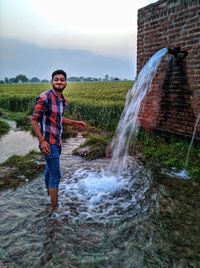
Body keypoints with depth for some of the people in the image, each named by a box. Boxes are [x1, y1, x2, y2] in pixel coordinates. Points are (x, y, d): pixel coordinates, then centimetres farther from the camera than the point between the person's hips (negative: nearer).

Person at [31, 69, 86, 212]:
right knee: (55, 175, -3)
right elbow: (34, 120, -15)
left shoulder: (63, 100, 6)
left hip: (57, 141, 8)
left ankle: (49, 195, 44)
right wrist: (42, 141, -21)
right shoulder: (44, 98, -18)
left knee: (50, 170, 24)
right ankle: (55, 208, 11)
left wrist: (74, 123, 14)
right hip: (49, 143, -8)